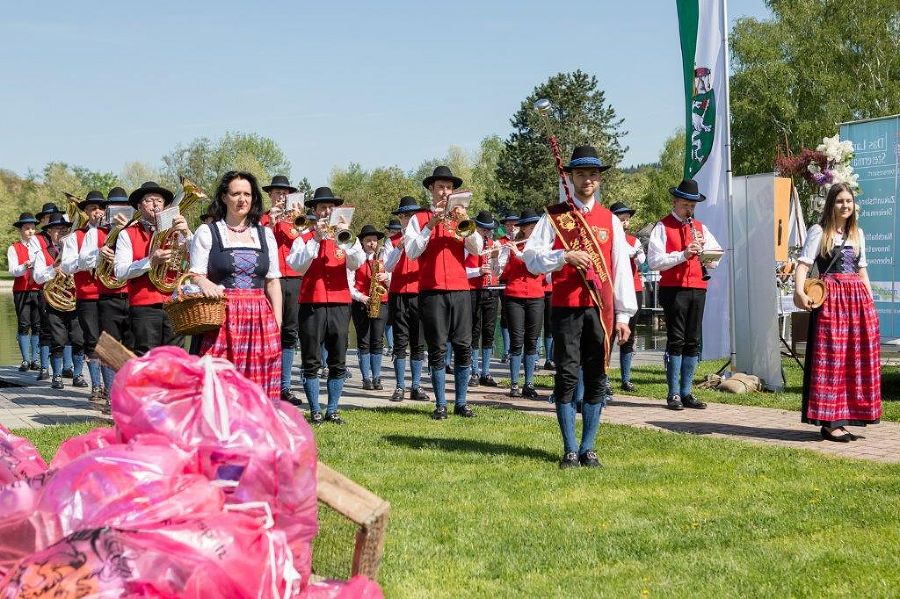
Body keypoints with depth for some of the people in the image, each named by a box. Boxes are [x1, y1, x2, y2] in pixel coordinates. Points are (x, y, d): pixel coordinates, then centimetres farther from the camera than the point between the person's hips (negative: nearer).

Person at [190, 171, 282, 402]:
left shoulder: (265, 234, 15)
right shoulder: (207, 232, 7)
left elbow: (273, 281, 14)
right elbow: (196, 275, 5)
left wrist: (278, 323, 6)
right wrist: (204, 283, -19)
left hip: (260, 320, 3)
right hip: (222, 320, -3)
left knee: (259, 387, -1)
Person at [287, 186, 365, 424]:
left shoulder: (343, 236, 13)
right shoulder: (304, 239, 7)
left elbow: (357, 263, -4)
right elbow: (298, 266, -10)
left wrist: (348, 239, -20)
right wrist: (316, 239, -16)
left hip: (340, 304, 2)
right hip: (312, 304, -2)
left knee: (338, 364, 3)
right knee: (312, 363, -1)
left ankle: (332, 410, 10)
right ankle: (315, 411, 4)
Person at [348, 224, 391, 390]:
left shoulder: (383, 257, 13)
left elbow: (392, 283, 13)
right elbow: (349, 283, -2)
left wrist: (386, 277, -8)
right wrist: (361, 297, -15)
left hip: (381, 303, 2)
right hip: (360, 304, -2)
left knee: (378, 342, -1)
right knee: (364, 342, -1)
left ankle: (376, 378, 3)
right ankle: (366, 379, 3)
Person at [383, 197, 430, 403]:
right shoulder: (393, 240, 7)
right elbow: (388, 267, -4)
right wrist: (400, 247, -17)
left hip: (420, 294, 1)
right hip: (398, 295, -1)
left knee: (418, 343, 2)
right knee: (400, 342, -1)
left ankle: (416, 387, 7)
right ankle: (400, 387, 3)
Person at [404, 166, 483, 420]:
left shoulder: (459, 217, 15)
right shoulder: (419, 219, 8)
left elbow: (477, 249, 2)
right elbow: (412, 252, -5)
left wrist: (464, 222, -13)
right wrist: (431, 225, -13)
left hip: (460, 289, 2)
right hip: (432, 291, -2)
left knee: (463, 348, -1)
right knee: (437, 349, -2)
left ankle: (461, 403, 6)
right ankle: (440, 404, 3)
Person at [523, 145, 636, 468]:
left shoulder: (610, 220, 12)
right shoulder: (554, 217, 7)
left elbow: (621, 268, 9)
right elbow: (531, 258, 1)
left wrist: (623, 314, 3)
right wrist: (565, 256, -16)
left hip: (600, 308, 2)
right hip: (566, 308, -2)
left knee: (596, 379, 3)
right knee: (568, 377, -3)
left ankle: (588, 448, 11)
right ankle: (570, 449, 4)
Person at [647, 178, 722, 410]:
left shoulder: (700, 228, 17)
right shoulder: (662, 227, 0)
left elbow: (716, 261, 13)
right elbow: (654, 261, -11)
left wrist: (704, 249, -7)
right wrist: (683, 254, -19)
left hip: (697, 289, 5)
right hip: (673, 289, -5)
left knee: (693, 342, 6)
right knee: (676, 341, -6)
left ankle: (686, 392, 11)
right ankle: (674, 394, -2)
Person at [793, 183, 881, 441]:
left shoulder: (858, 233, 18)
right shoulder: (819, 231, 0)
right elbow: (804, 263, -9)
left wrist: (870, 299, 13)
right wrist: (799, 291, -24)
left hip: (858, 299, 6)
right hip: (830, 298, -6)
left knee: (857, 359, 5)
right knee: (830, 358, -7)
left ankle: (841, 419, 13)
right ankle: (828, 422, -4)